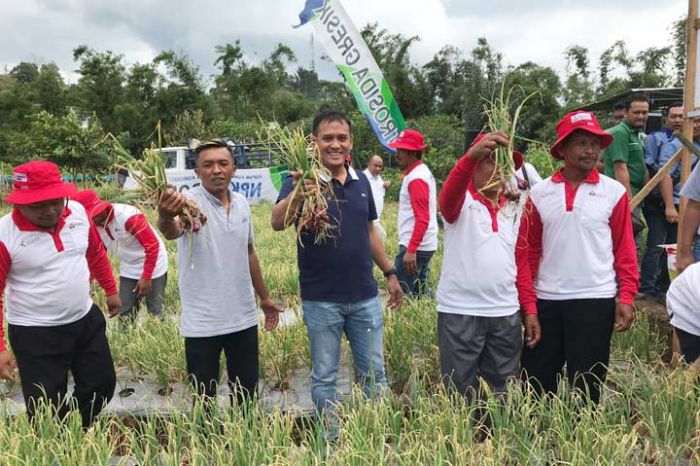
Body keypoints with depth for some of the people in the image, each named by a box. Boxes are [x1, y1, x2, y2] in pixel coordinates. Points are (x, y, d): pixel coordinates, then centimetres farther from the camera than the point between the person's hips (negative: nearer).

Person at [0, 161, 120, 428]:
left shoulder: (78, 213, -5)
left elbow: (96, 254, 12)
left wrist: (111, 290, 20)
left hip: (87, 321, 5)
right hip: (35, 335, -5)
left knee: (102, 385, 17)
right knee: (46, 411, 6)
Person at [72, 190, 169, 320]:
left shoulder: (127, 215, -26)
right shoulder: (95, 225, -3)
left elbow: (152, 245, -24)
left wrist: (146, 277, -21)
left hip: (153, 267, -6)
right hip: (128, 270, 7)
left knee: (155, 313, -1)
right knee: (124, 314, 7)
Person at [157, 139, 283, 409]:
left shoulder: (242, 204, 4)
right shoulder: (189, 201, -14)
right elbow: (172, 231, -37)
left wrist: (264, 297, 20)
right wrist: (166, 217, -61)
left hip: (244, 318, 5)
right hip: (202, 323, -5)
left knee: (247, 393, 17)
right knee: (205, 400, 8)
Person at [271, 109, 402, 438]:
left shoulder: (361, 180, 5)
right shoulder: (303, 181, -11)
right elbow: (277, 223, -28)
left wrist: (390, 273, 14)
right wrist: (297, 194, -48)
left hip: (365, 297, 4)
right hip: (321, 300, -4)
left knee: (374, 374, 15)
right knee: (324, 379, 12)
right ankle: (331, 441, 31)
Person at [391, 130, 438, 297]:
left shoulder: (416, 178, -16)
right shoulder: (422, 171, 14)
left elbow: (422, 218, -23)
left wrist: (411, 250, -27)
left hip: (414, 247, -10)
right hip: (425, 245, 10)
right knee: (419, 291, 16)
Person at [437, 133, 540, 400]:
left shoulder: (515, 208, 12)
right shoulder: (461, 201, -3)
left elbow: (522, 262, 14)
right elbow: (448, 196, -28)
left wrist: (530, 309, 8)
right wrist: (472, 155, -44)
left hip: (506, 313, 5)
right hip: (459, 312, -4)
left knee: (504, 393, 14)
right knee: (460, 393, 5)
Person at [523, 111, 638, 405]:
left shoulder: (614, 192, 0)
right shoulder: (540, 193, 3)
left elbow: (625, 249, 1)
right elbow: (530, 249, 7)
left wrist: (626, 295, -7)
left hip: (595, 300, -2)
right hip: (546, 299, 2)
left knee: (587, 385, 8)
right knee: (537, 381, 11)